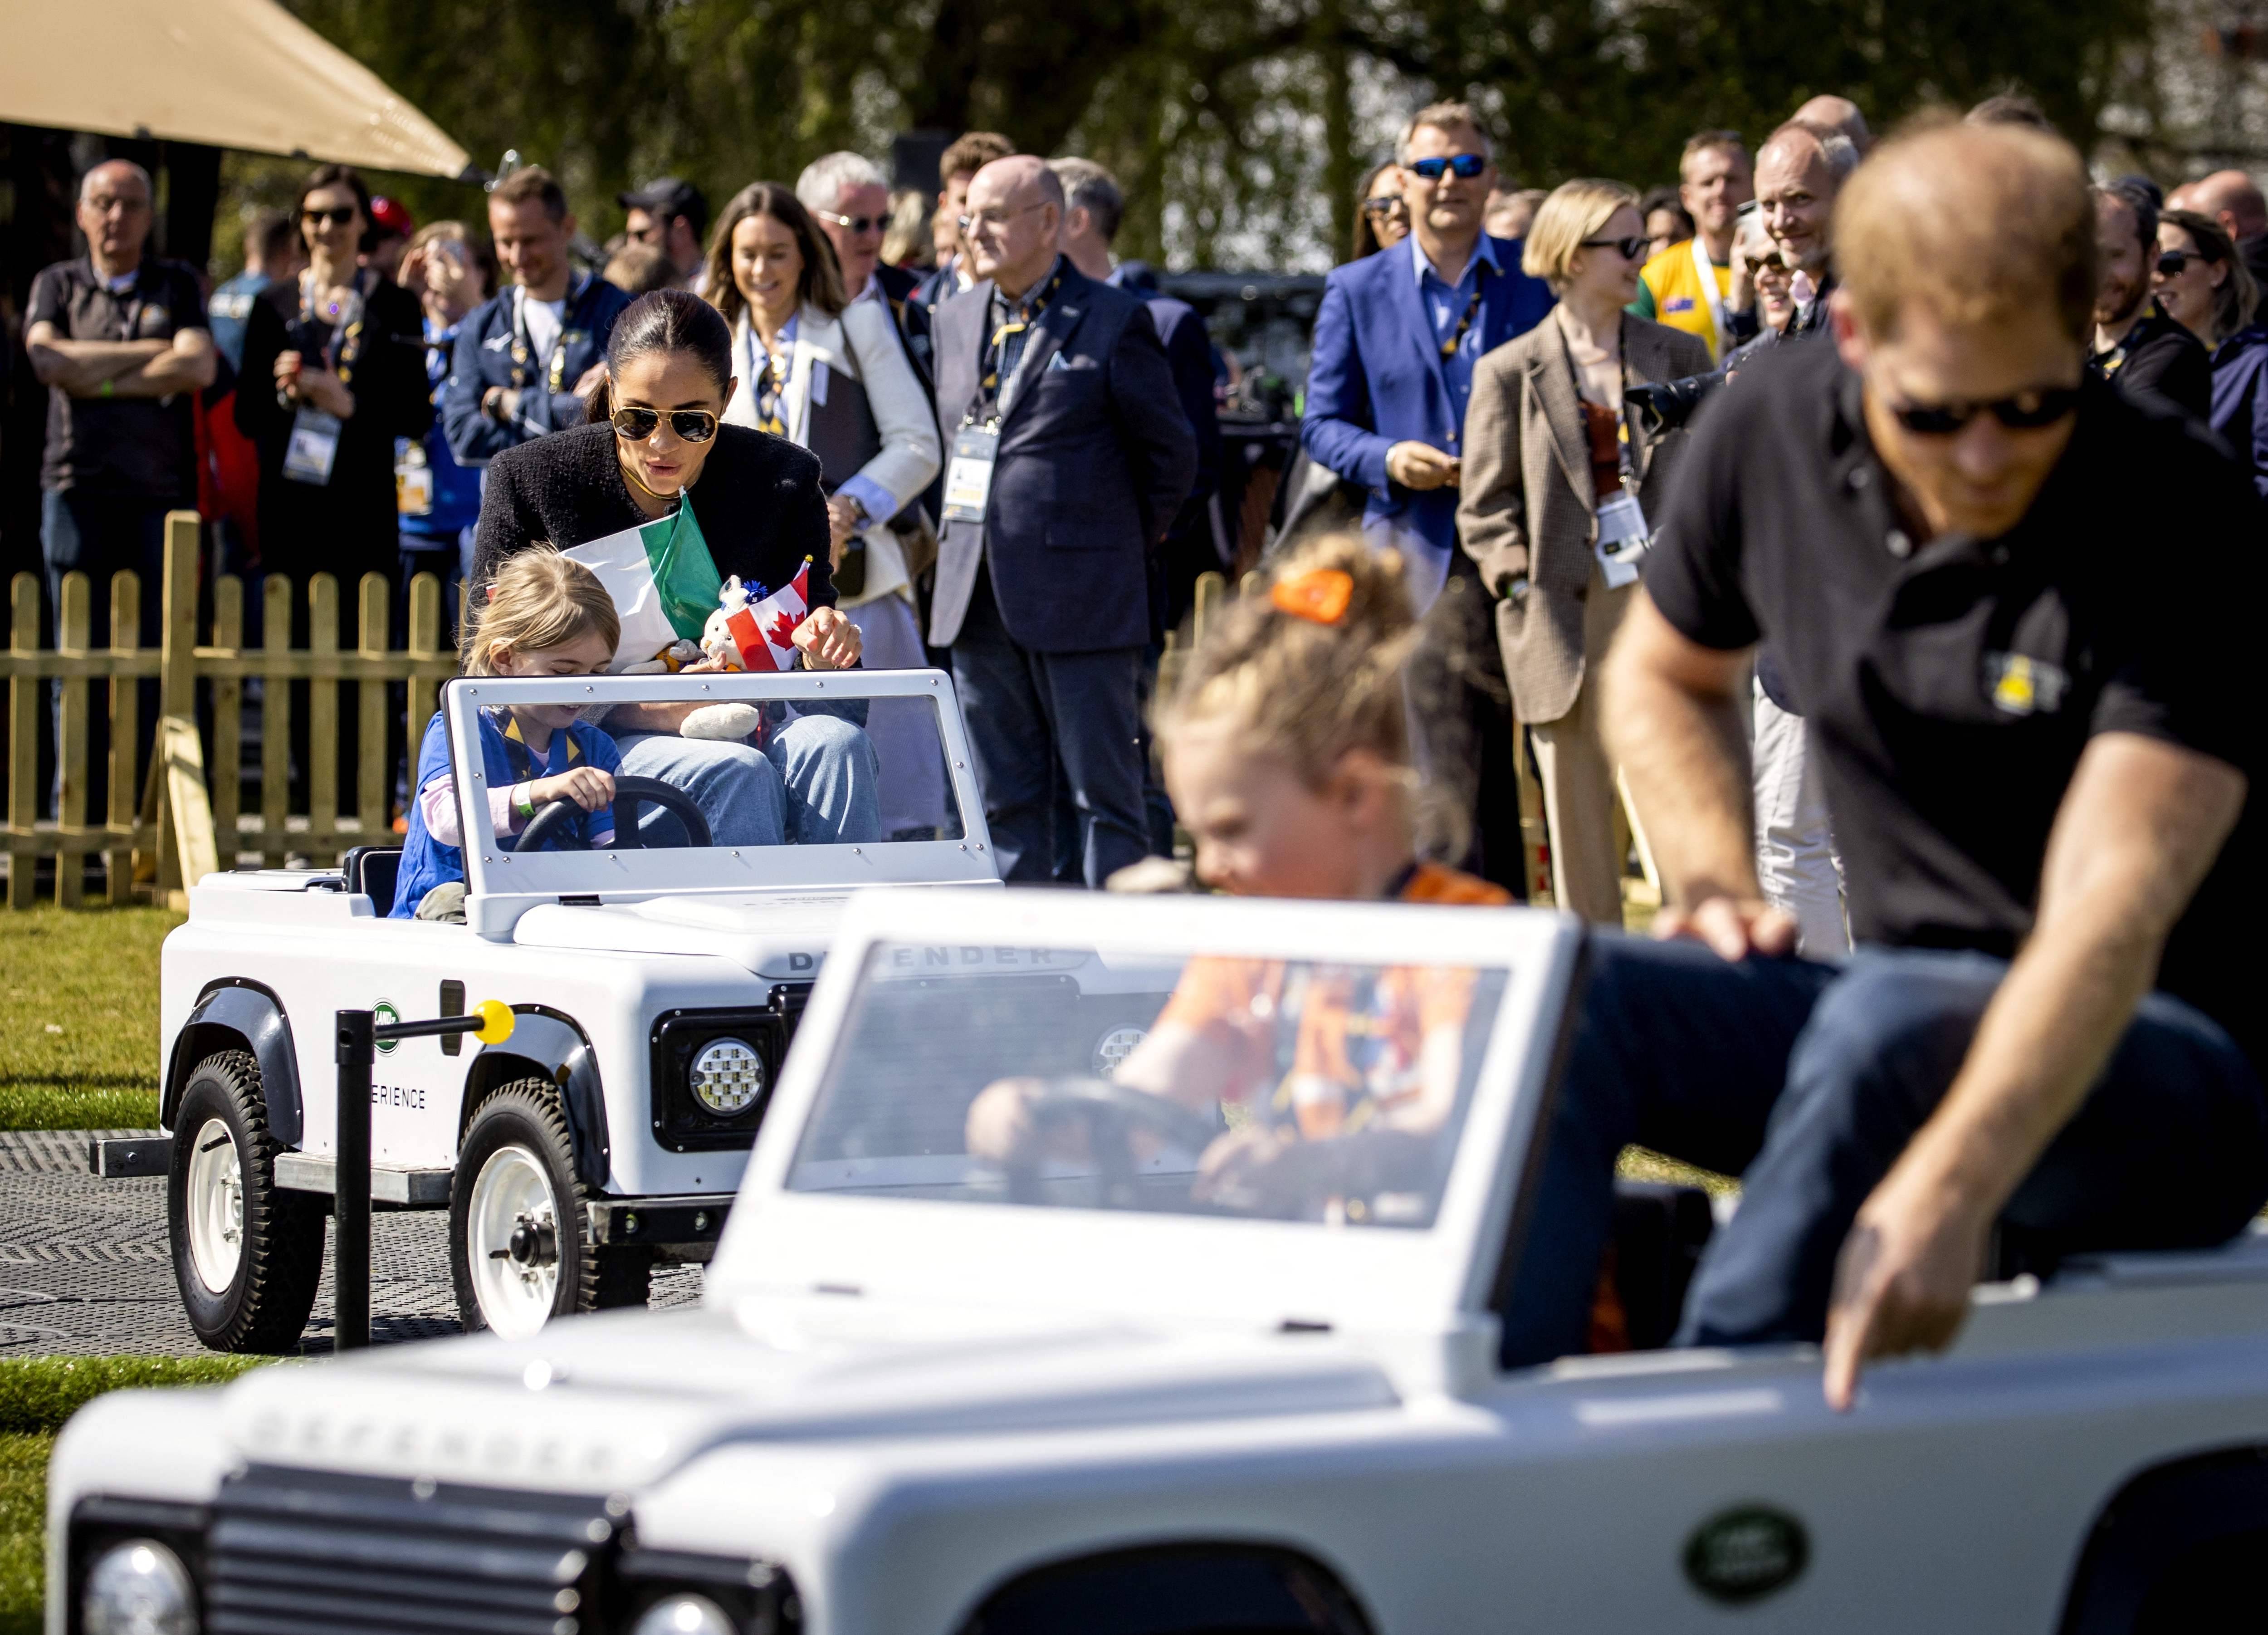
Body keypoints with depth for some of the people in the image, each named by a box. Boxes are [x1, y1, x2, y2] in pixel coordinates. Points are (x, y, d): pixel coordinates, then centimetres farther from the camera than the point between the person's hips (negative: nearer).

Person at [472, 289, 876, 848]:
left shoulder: (781, 479, 0)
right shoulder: (531, 480, -6)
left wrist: (824, 653, -20)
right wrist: (639, 710, -22)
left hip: (742, 731, 3)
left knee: (834, 744, -29)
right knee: (738, 773, -32)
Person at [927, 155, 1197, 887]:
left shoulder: (1114, 320, -4)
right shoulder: (956, 319, 13)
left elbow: (1169, 451, 2)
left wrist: (1128, 543, 7)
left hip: (1081, 599, -6)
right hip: (978, 600, 6)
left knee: (1104, 796, -2)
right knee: (1003, 800, 8)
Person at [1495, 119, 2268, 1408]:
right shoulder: (1771, 434, -2)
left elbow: (2110, 918, -31)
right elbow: (1665, 673, 20)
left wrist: (1952, 1189, -45)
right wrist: (1719, 890, 0)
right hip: (1916, 1029, 6)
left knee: (1889, 1022, -37)